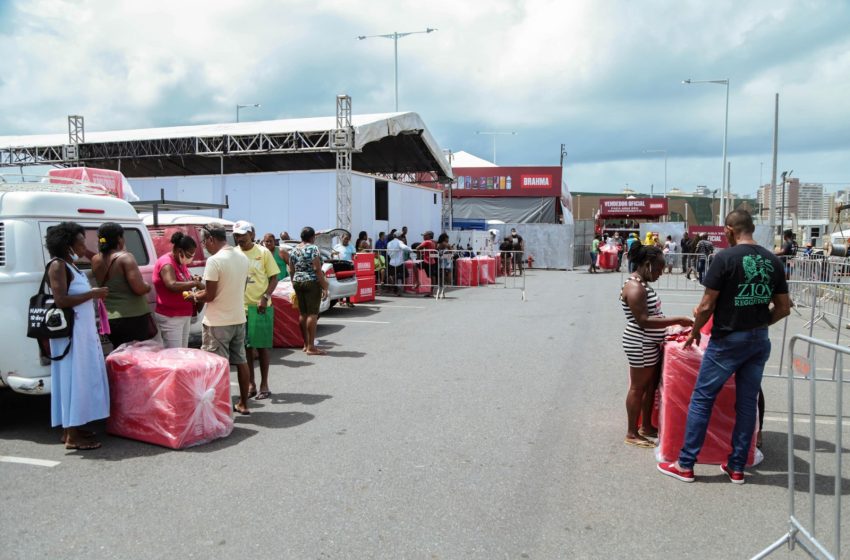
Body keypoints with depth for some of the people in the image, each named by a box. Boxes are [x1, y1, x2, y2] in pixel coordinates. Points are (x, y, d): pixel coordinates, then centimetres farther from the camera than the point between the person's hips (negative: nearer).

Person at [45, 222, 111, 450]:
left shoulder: (72, 266, 14)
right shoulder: (58, 266, -13)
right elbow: (61, 301, -22)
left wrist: (95, 294, 7)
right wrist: (93, 293, -18)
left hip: (83, 331, 10)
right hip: (70, 332, -10)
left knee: (81, 377, 13)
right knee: (73, 378, -5)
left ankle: (73, 427, 22)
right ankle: (72, 436, 0)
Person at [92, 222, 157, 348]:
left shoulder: (96, 261, 6)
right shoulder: (125, 257, -13)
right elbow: (139, 288, -19)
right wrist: (148, 286, 2)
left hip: (109, 319, 7)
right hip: (133, 317, -7)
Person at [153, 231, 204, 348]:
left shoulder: (181, 263, 11)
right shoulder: (166, 263, -16)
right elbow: (172, 285, -30)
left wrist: (192, 279, 4)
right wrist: (195, 283, -25)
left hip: (184, 315, 9)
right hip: (170, 317, -9)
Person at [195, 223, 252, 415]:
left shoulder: (214, 261, -18)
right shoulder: (243, 258, 6)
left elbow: (209, 295, -17)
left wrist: (195, 296, 3)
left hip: (217, 322, -7)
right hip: (238, 318, 7)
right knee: (241, 361, 14)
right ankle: (243, 404, 22)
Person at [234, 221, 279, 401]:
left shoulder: (263, 252, -3)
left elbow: (273, 277, -2)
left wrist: (265, 297, -16)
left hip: (261, 307, -3)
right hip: (240, 306, 3)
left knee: (262, 346, 3)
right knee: (246, 346, 9)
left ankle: (264, 385, 13)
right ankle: (251, 384, 20)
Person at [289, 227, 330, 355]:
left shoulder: (294, 250, 11)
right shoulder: (313, 248, -9)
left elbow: (292, 271, 14)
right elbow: (317, 269, -15)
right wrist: (324, 287, -13)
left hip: (298, 282, 7)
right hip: (312, 282, -7)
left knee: (302, 313, 12)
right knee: (312, 313, -6)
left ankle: (306, 344, 19)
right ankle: (311, 347, -6)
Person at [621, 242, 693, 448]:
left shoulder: (641, 284, 10)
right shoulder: (635, 288, -22)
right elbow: (643, 321, -27)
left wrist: (671, 324, 12)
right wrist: (677, 320, -26)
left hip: (650, 345, 10)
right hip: (640, 346, -10)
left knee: (651, 386, 17)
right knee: (638, 388, 1)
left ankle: (646, 427, 31)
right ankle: (631, 434, 13)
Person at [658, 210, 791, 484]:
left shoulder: (726, 258, -14)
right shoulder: (773, 261, 3)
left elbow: (706, 306, -14)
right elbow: (783, 308, 8)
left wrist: (694, 332, 2)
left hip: (728, 339, -6)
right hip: (760, 341, 6)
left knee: (701, 399, 4)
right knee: (748, 402, 13)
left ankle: (685, 465, 10)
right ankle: (737, 467, 22)